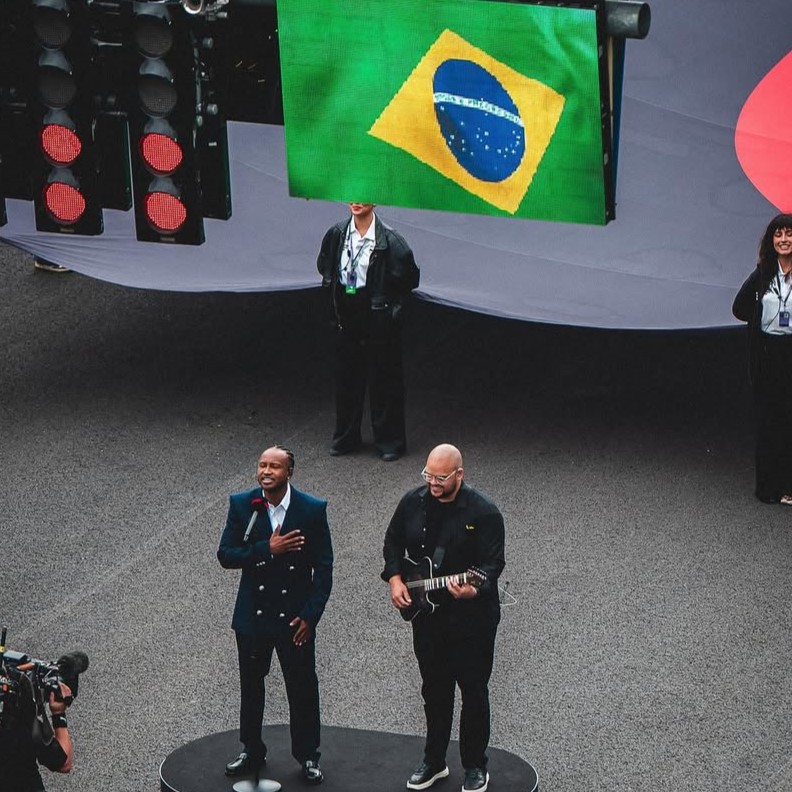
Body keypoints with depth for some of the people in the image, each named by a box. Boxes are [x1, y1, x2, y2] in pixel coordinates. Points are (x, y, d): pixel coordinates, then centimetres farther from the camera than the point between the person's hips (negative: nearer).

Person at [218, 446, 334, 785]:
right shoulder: (242, 505, -6)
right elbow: (225, 555, -10)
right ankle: (252, 751, 33)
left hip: (295, 616, -2)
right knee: (251, 687, 16)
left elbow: (323, 566, -7)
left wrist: (310, 616, -12)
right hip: (252, 615, 2)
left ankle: (308, 756, 24)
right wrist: (268, 549, -24)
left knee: (303, 690, 7)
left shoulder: (312, 509, -11)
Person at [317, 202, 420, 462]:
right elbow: (324, 265, 19)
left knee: (383, 377, 3)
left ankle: (389, 440, 14)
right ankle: (346, 437, 26)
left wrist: (385, 297, 0)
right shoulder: (338, 233, 0)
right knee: (346, 375, 13)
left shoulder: (388, 239, -15)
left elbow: (410, 277, -6)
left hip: (379, 316, -5)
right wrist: (335, 292, 12)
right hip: (346, 313, 5)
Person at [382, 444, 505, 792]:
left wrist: (474, 590, -34)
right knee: (434, 690, 16)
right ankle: (434, 762, 29)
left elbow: (492, 564, -16)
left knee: (473, 691, 5)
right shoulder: (413, 503, -1)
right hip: (426, 614, 5)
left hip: (471, 617, -5)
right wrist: (395, 579, -1)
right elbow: (393, 542, 13)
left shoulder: (483, 513, -16)